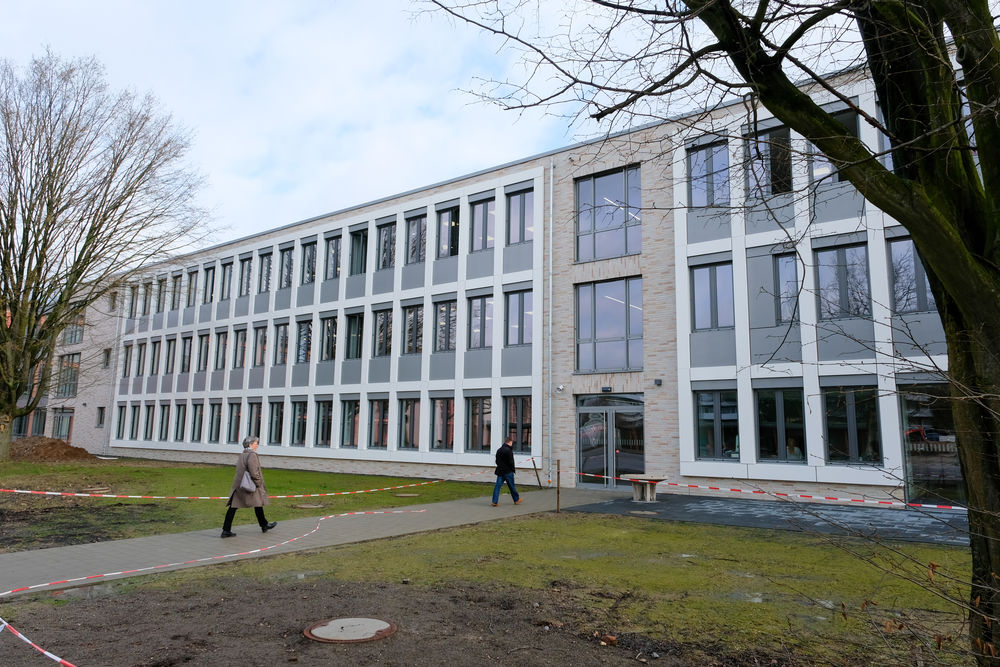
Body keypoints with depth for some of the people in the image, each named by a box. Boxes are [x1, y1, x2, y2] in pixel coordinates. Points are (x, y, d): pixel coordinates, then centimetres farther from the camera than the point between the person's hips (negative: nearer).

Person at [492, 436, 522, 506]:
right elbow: (510, 462, -18)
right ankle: (516, 500, 24)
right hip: (508, 471, -6)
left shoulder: (499, 450, 9)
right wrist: (512, 469, -2)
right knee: (511, 486, 8)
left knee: (497, 486, 3)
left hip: (500, 471, 6)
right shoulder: (508, 450, -17)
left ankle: (494, 501, -3)